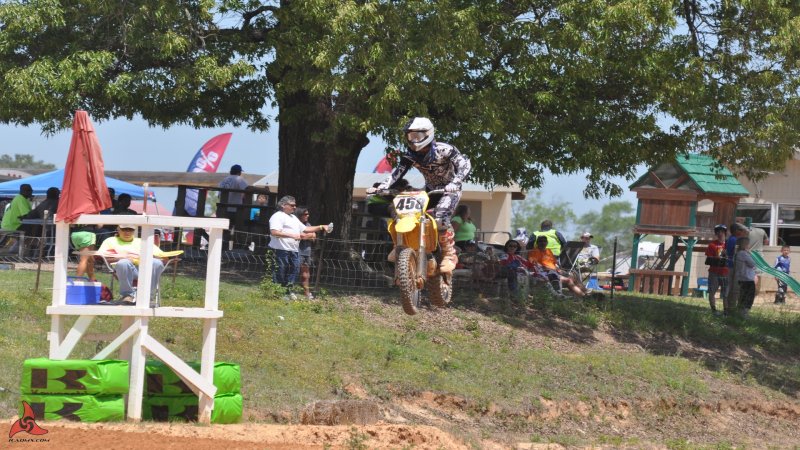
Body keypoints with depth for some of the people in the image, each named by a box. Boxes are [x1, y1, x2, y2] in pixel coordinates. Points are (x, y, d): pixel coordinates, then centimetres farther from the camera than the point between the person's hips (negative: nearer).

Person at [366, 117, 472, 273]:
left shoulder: (444, 150, -24)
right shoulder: (410, 155, -8)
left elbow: (465, 164, -29)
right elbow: (397, 172, -9)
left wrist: (455, 183, -47)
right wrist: (379, 188, -24)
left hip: (449, 189, -6)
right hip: (430, 189, 6)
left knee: (441, 218, -31)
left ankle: (449, 255, -18)